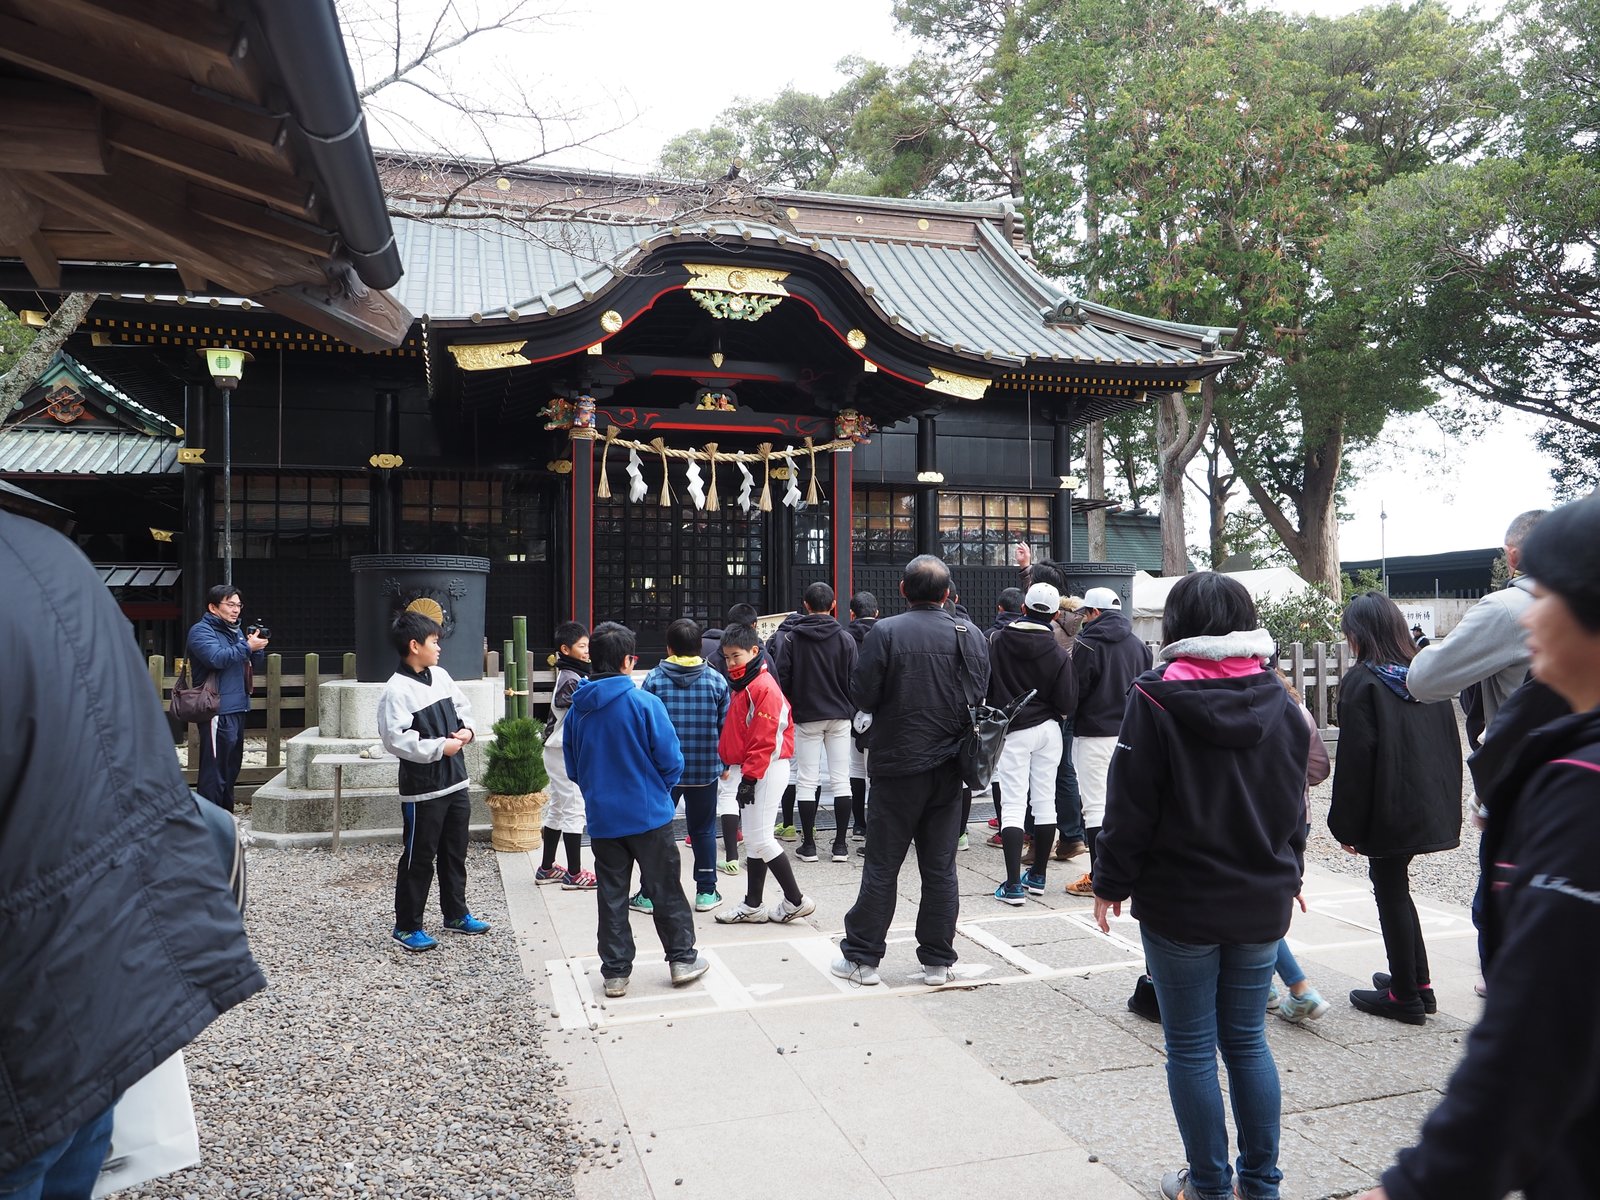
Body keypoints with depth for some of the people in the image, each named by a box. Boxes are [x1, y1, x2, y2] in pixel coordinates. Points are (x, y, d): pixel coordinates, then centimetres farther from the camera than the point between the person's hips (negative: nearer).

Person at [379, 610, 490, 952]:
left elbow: (463, 706, 19)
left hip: (455, 782, 8)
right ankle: (407, 926, 18)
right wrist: (439, 747, -22)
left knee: (455, 853, 18)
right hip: (423, 789, -7)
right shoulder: (397, 690, -17)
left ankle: (456, 914, 33)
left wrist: (467, 731, 0)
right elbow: (395, 739, -23)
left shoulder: (440, 676, 6)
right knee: (419, 858, 4)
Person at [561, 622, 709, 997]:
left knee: (611, 896, 12)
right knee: (665, 889, 11)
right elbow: (671, 760, -12)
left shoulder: (577, 709, -1)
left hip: (601, 819, 4)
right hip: (649, 814, -3)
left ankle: (615, 972, 19)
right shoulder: (644, 702, -16)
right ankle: (682, 958, 22)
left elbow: (572, 768, 9)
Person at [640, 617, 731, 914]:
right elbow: (726, 726, 2)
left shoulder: (654, 680, -6)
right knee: (703, 830, 12)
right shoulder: (716, 680, -2)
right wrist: (723, 762, 14)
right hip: (705, 770, 1)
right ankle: (706, 891, 17)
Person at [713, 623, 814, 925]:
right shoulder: (742, 684, 14)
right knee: (753, 839, 12)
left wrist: (749, 777, -20)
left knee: (759, 838, -7)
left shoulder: (764, 688, -17)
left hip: (766, 770, -10)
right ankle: (752, 905, 19)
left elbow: (764, 740, -21)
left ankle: (796, 900, 4)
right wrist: (730, 764, 19)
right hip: (749, 770, 10)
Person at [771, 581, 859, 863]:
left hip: (805, 717, -1)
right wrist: (850, 709, 12)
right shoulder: (845, 639, -4)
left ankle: (808, 845, 8)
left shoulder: (791, 638, -6)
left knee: (806, 781, 6)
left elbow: (781, 679, -5)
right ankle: (840, 845, 9)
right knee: (840, 779, 7)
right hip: (839, 717, 1)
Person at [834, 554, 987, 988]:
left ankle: (862, 956, 15)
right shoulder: (971, 636, 0)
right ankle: (938, 960, 18)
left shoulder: (886, 632, -13)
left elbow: (862, 696, -10)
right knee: (941, 867, 11)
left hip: (897, 764, -3)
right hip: (949, 768, 3)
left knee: (882, 866, 6)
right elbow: (981, 700, 5)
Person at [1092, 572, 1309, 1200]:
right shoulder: (1279, 701, 2)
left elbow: (1130, 806, -13)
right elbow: (1296, 802, 12)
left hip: (1180, 905, -5)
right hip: (1262, 901, 5)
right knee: (1248, 1041, 16)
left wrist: (1111, 884, -3)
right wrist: (1288, 872, 25)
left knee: (1191, 1048, 8)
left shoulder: (1156, 699, -13)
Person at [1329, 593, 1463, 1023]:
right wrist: (1446, 802, 19)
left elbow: (1355, 759, -15)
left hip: (1390, 811, -7)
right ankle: (1418, 983, 28)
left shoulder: (1361, 681, -13)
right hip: (1431, 806, 7)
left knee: (1391, 893, 5)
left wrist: (1347, 825, -10)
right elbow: (1450, 743, 11)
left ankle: (1406, 996, 14)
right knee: (1395, 888, 20)